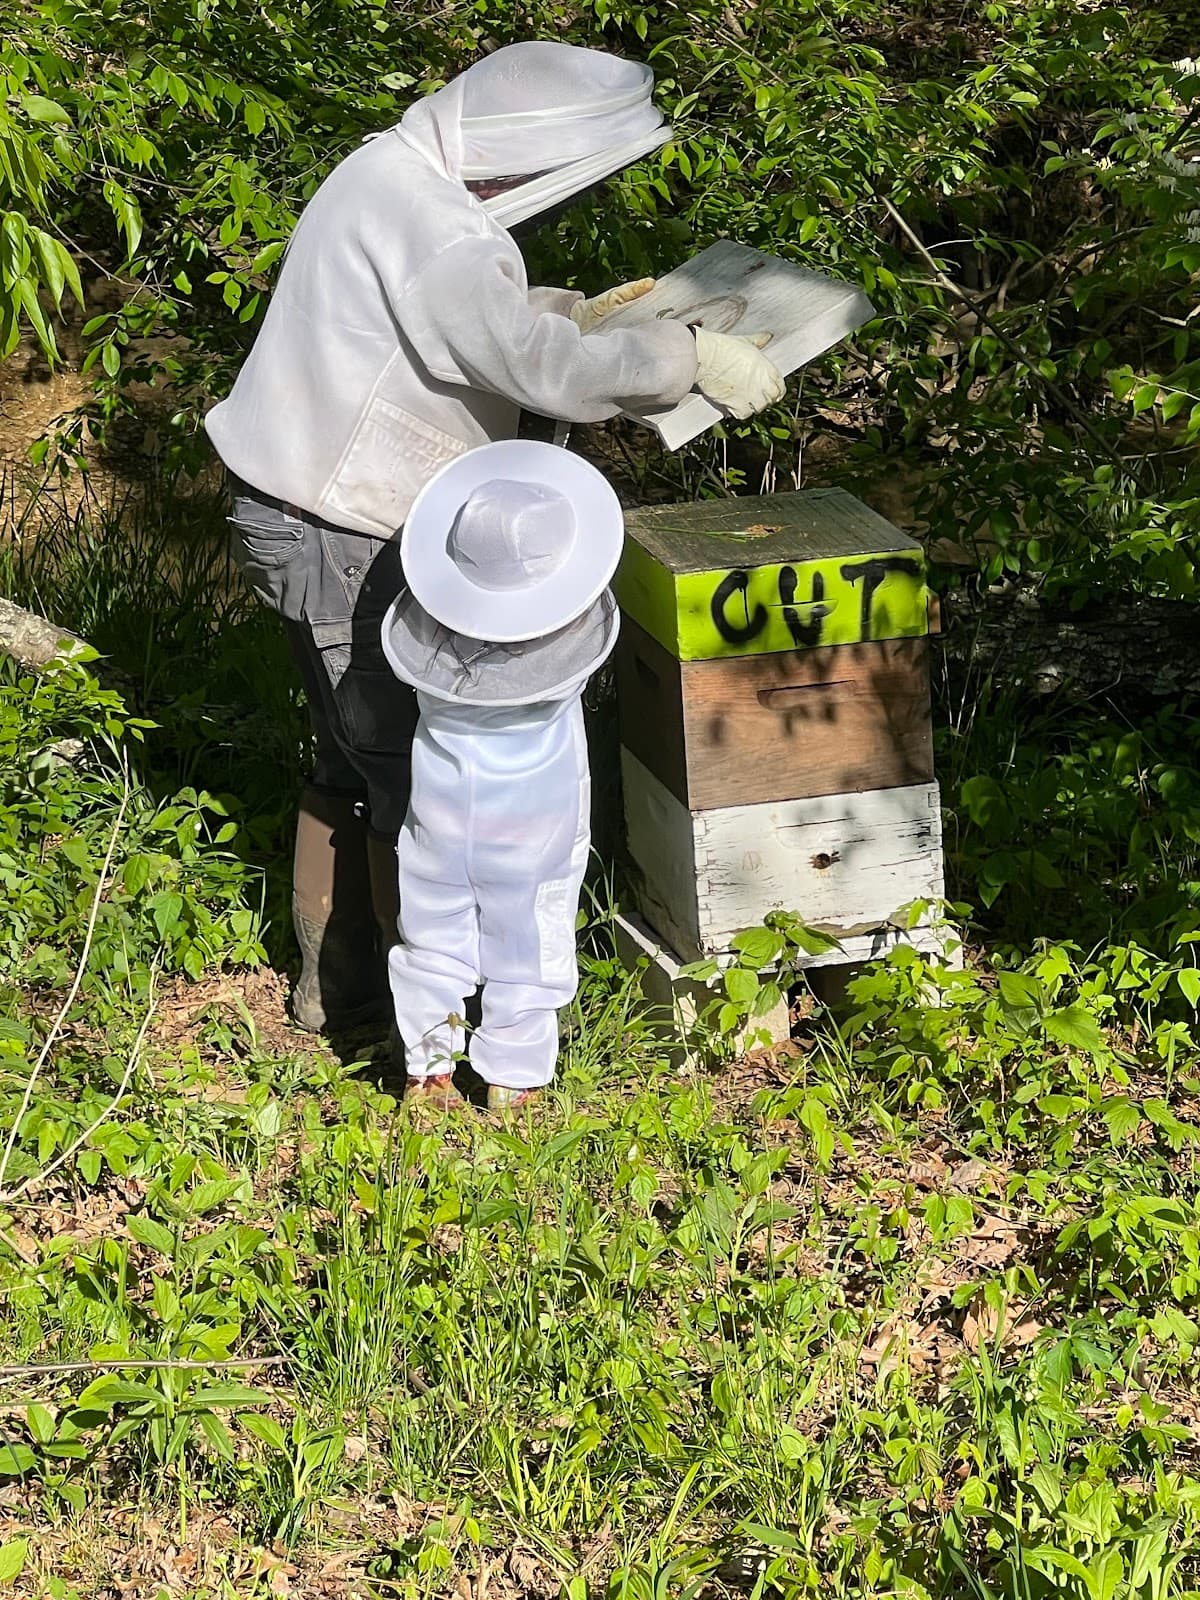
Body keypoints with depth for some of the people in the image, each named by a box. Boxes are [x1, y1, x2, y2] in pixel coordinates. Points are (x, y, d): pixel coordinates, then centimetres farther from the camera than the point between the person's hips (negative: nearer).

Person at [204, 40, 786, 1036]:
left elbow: (480, 324, 22)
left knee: (356, 767, 19)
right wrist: (690, 356, -16)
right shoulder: (425, 226, -25)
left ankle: (336, 987, 30)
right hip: (343, 542, -10)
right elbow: (546, 371, -25)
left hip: (320, 521, 10)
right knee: (414, 777, 0)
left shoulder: (400, 181, 7)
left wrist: (575, 313, 12)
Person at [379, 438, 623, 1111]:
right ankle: (513, 1079, 28)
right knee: (528, 938, 16)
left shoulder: (418, 632, -25)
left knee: (435, 928, 19)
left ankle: (429, 1066, 30)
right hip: (538, 810, -1)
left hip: (444, 801, 1)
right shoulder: (581, 635, -28)